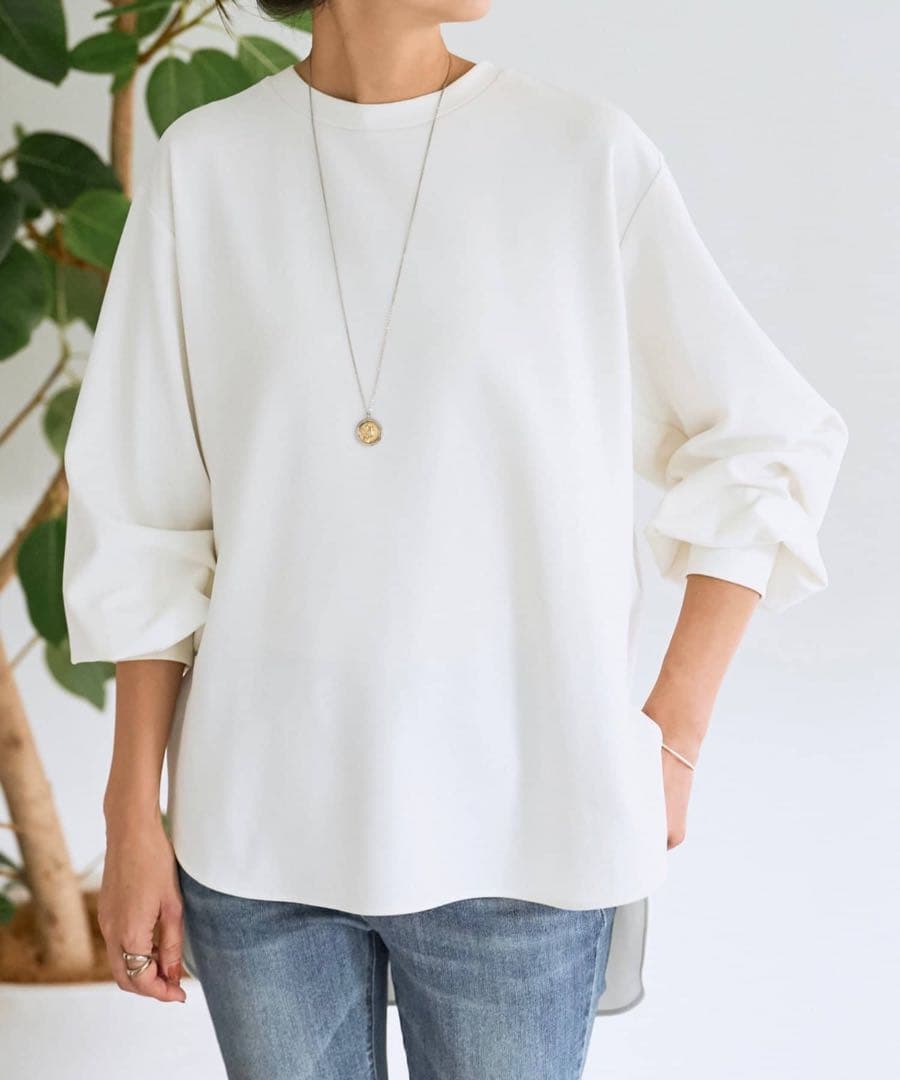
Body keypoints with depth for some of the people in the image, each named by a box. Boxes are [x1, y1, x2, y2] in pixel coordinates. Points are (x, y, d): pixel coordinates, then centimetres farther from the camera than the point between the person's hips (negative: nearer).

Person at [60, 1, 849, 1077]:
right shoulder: (204, 165, 1)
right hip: (259, 816, 2)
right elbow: (143, 525, 4)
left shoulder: (590, 153, -4)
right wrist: (132, 820, 3)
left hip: (515, 827, -1)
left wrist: (673, 737, 0)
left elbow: (765, 444, 4)